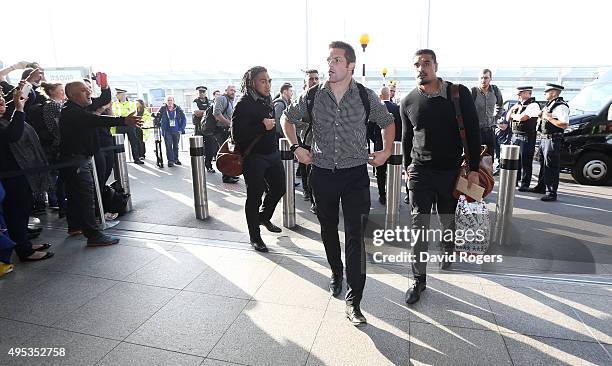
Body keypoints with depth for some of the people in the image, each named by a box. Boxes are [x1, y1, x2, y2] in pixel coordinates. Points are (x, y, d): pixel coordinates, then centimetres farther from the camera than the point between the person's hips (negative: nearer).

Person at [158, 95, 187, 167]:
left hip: (176, 131, 2)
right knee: (168, 146, -6)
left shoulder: (178, 109, -1)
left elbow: (184, 119, 3)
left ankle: (176, 159, 27)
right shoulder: (163, 109, -3)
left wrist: (182, 129, -3)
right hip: (167, 131, -2)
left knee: (176, 146, 13)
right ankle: (170, 161, 1)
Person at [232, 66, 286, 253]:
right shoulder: (244, 104, -14)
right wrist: (262, 126, -23)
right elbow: (237, 134, -20)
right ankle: (255, 237, 18)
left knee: (279, 188, 15)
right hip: (254, 157, -7)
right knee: (254, 197, 2)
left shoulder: (268, 101, 9)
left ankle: (264, 217, 41)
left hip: (272, 154, 8)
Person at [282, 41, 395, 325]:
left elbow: (387, 123, 14)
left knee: (355, 235, -8)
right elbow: (287, 118, 15)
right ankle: (336, 273, 41)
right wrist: (296, 147, 5)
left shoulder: (366, 97, -3)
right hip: (322, 174, 2)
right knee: (328, 230, 16)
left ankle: (353, 302, -1)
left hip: (355, 174, -2)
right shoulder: (313, 96, -2)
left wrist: (386, 152, 4)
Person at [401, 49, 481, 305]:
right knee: (419, 226, -2)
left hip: (451, 170, 0)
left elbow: (473, 132, -2)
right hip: (420, 171, 0)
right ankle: (419, 280, 8)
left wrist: (473, 169, -6)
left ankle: (448, 252, 46)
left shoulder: (459, 94, -4)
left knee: (448, 222, 14)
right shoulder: (408, 102, 1)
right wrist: (407, 168, 14)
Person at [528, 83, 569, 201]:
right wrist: (541, 117, 9)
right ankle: (541, 186, 34)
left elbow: (564, 124, -24)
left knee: (551, 167, -8)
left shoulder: (561, 106, -14)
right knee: (543, 164, 20)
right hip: (544, 139, 10)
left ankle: (551, 193, -3)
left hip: (553, 140, -10)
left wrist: (549, 118, -20)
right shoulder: (548, 104, 17)